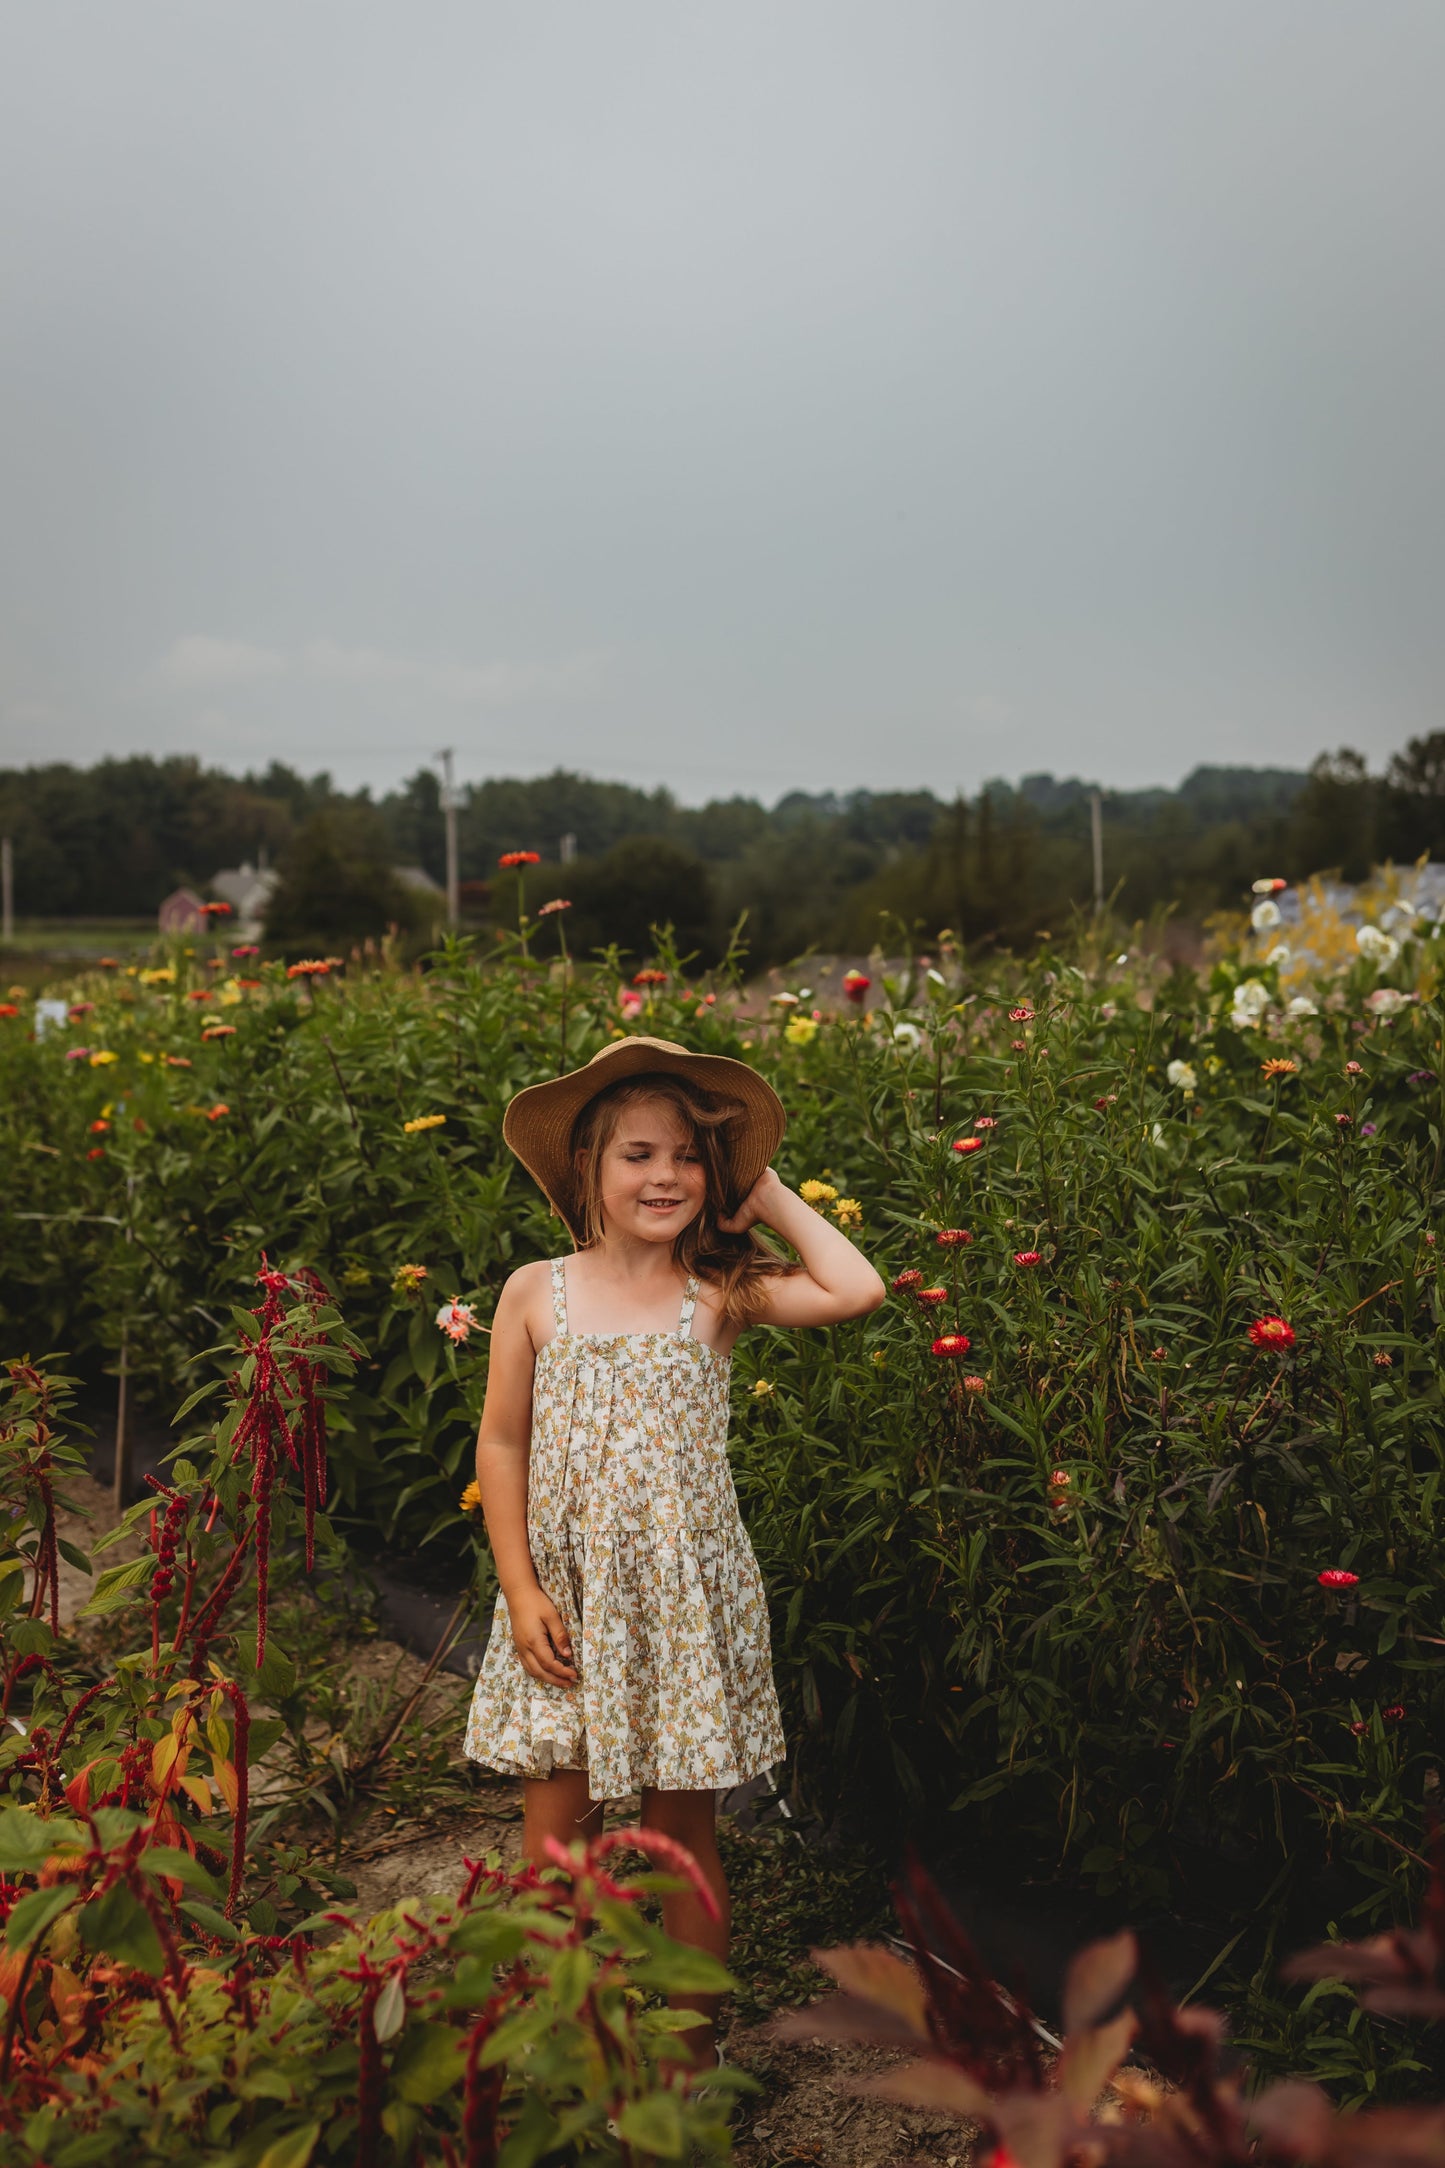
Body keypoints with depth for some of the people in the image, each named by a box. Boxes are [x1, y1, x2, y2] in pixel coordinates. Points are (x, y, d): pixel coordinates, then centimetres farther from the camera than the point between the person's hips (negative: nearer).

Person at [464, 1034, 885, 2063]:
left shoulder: (719, 1294, -4)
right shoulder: (536, 1294, -2)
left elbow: (857, 1291, -19)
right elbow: (502, 1446, 2)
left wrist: (773, 1196, -7)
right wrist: (520, 1590, -4)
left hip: (686, 1595, 0)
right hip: (566, 1595, 1)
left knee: (686, 1832, 11)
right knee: (556, 1830, 5)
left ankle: (692, 2046, 29)